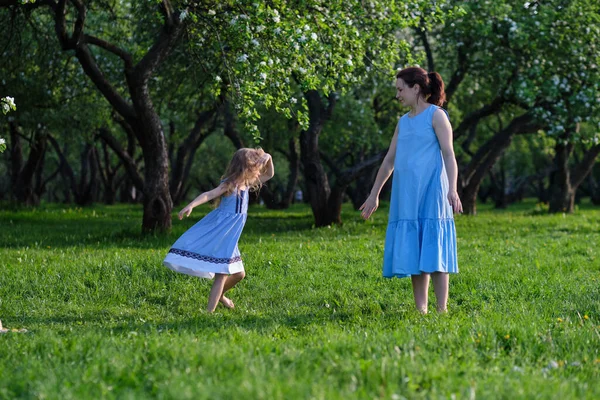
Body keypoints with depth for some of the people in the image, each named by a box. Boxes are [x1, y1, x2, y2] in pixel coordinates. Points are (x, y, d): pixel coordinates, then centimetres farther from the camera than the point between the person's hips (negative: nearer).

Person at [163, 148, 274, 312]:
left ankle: (219, 295, 43)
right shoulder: (230, 184, -13)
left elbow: (269, 175, 24)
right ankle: (209, 312, -19)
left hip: (228, 237, 9)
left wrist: (268, 159, 5)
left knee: (238, 274, 19)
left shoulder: (246, 183, 12)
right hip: (219, 233, -9)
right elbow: (208, 195, -26)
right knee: (222, 274, -16)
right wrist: (191, 206, -41)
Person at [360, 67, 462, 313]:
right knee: (412, 251, 3)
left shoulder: (436, 115, -1)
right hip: (406, 195, 6)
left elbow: (449, 154, -9)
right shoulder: (403, 122, 18)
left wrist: (452, 189, -21)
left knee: (433, 250, -8)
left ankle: (442, 310, -6)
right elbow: (389, 160, 23)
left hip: (430, 192, -6)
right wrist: (374, 194, 24)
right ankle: (420, 310, 5)